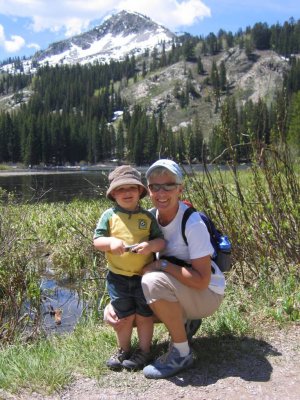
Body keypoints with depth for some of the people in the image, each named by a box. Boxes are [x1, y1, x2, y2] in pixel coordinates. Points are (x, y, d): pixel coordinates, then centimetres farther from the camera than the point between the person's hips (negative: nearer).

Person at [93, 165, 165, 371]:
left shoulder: (147, 217, -1)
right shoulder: (109, 215, -1)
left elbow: (161, 241, -2)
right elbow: (97, 240, -3)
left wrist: (150, 245, -23)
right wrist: (111, 242, -23)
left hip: (144, 276, 0)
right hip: (118, 277, 0)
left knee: (144, 315, 10)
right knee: (124, 316, 12)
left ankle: (144, 351, 28)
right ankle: (123, 350, 33)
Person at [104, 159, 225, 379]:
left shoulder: (193, 224, -25)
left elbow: (202, 280, -27)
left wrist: (162, 264, -26)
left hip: (207, 294, -6)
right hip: (175, 292, 7)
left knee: (153, 281, -33)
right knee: (124, 312, -2)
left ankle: (182, 353, -13)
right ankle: (183, 321, 14)